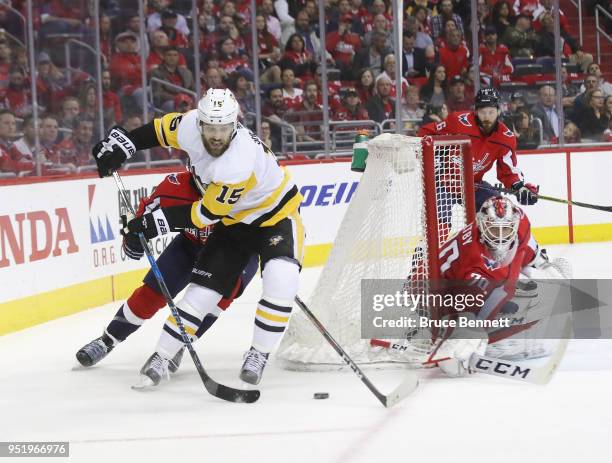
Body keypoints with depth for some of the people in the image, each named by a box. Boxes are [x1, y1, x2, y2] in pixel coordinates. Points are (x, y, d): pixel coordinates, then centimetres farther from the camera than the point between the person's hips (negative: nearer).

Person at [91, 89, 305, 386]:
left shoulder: (240, 165, -38)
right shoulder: (192, 126, -20)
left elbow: (205, 214, -28)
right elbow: (163, 128, 3)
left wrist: (154, 223, -23)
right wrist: (121, 143, -3)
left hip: (275, 216, -6)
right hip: (233, 220, 6)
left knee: (280, 282, -28)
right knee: (203, 289, -2)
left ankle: (258, 354, -11)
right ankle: (162, 355, 8)